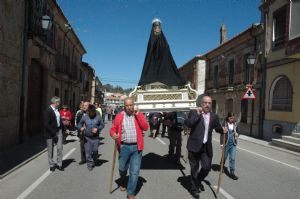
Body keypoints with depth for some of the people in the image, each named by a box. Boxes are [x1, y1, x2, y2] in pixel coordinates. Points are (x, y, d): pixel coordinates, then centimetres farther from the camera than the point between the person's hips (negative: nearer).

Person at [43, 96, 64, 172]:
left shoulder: (57, 110, 9)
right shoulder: (47, 111, -14)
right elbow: (46, 124, -19)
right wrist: (53, 133, -19)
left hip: (59, 131, 6)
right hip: (50, 133, -6)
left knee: (60, 148, 4)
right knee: (50, 150, 9)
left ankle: (59, 164, 15)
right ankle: (52, 165, 23)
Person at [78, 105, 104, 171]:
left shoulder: (98, 117, -5)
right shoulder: (85, 117, -4)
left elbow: (102, 125, 3)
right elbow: (80, 124, 7)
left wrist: (97, 129, -14)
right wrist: (81, 128, -15)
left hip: (95, 137, 0)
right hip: (87, 137, 0)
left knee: (95, 150, 8)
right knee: (88, 151, 2)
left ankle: (93, 161, 35)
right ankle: (89, 164, 16)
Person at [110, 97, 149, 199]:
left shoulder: (139, 114, 1)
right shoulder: (119, 116, 1)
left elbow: (145, 127, -10)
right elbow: (113, 129, 4)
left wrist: (138, 115, -15)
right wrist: (113, 135, -18)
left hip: (136, 147, -1)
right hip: (124, 147, 1)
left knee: (135, 171, 0)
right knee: (122, 168, 18)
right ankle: (122, 183, 50)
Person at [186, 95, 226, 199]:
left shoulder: (214, 116, 6)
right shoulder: (194, 112, -5)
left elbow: (218, 128, 17)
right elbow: (188, 124, -20)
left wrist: (223, 130, -2)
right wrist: (197, 114, -21)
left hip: (206, 147, 3)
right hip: (194, 146, -3)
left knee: (207, 167, 2)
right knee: (194, 168, 10)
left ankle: (197, 181, 33)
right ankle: (194, 189, 29)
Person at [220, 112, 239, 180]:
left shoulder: (235, 124, 3)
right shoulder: (225, 124, -8)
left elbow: (237, 132, 16)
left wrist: (237, 134, -8)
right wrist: (221, 143, -12)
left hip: (233, 144, 2)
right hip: (226, 143, -2)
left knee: (232, 158, -1)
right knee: (224, 156, 15)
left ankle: (232, 172, 4)